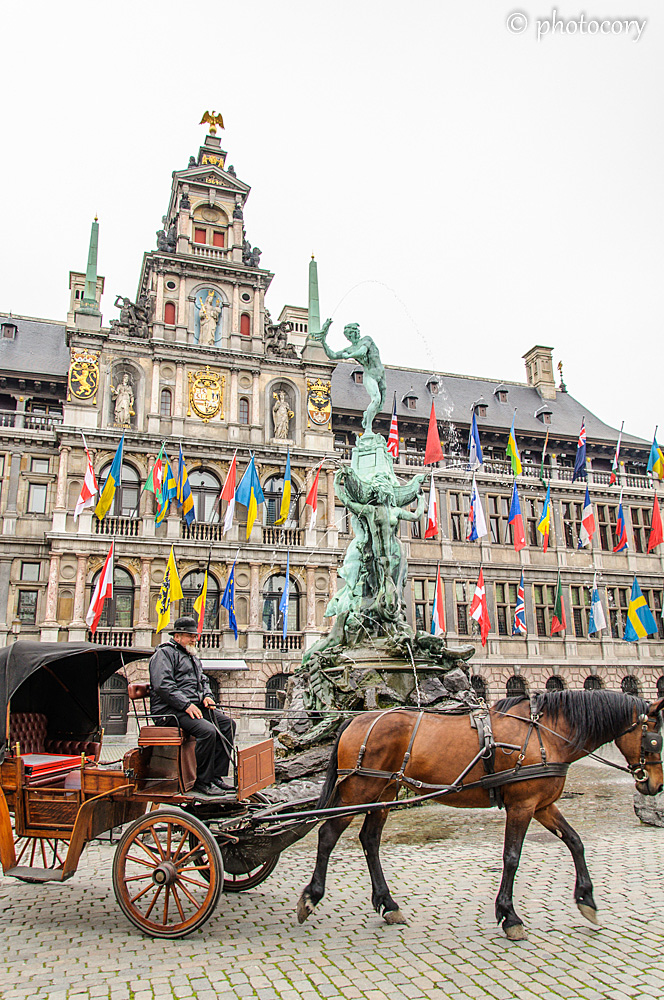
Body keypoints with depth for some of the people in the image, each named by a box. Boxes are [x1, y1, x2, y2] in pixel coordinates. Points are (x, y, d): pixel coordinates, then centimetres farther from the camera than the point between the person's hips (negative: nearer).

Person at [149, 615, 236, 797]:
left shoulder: (193, 658, 26)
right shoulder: (164, 653, -5)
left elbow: (203, 680, 31)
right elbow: (162, 685, -17)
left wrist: (207, 696, 7)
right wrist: (186, 705, -22)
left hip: (193, 706, 9)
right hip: (169, 711, -9)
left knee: (227, 724, -6)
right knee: (207, 730, -30)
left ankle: (216, 776, -3)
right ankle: (202, 782, -17)